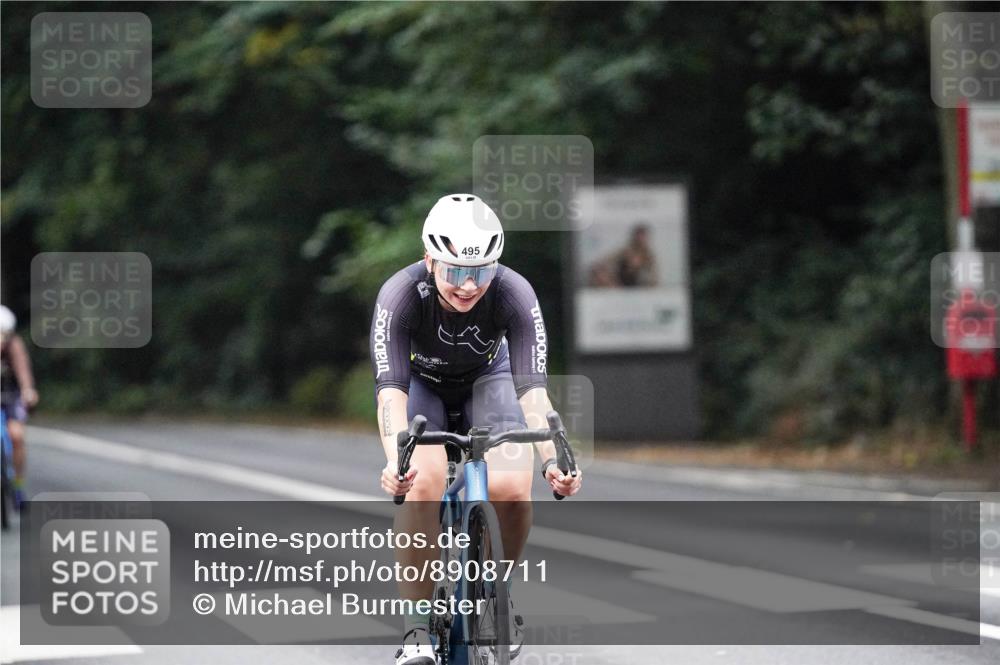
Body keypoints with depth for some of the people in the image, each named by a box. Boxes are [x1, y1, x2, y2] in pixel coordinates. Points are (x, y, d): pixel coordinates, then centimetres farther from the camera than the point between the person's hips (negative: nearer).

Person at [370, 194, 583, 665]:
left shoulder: (514, 295, -31)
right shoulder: (401, 296, -34)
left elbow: (531, 387, -35)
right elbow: (391, 389, -41)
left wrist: (552, 459, -50)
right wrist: (395, 460, -58)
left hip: (486, 379, 1)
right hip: (420, 383, -1)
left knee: (511, 487, -24)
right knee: (422, 482, -30)